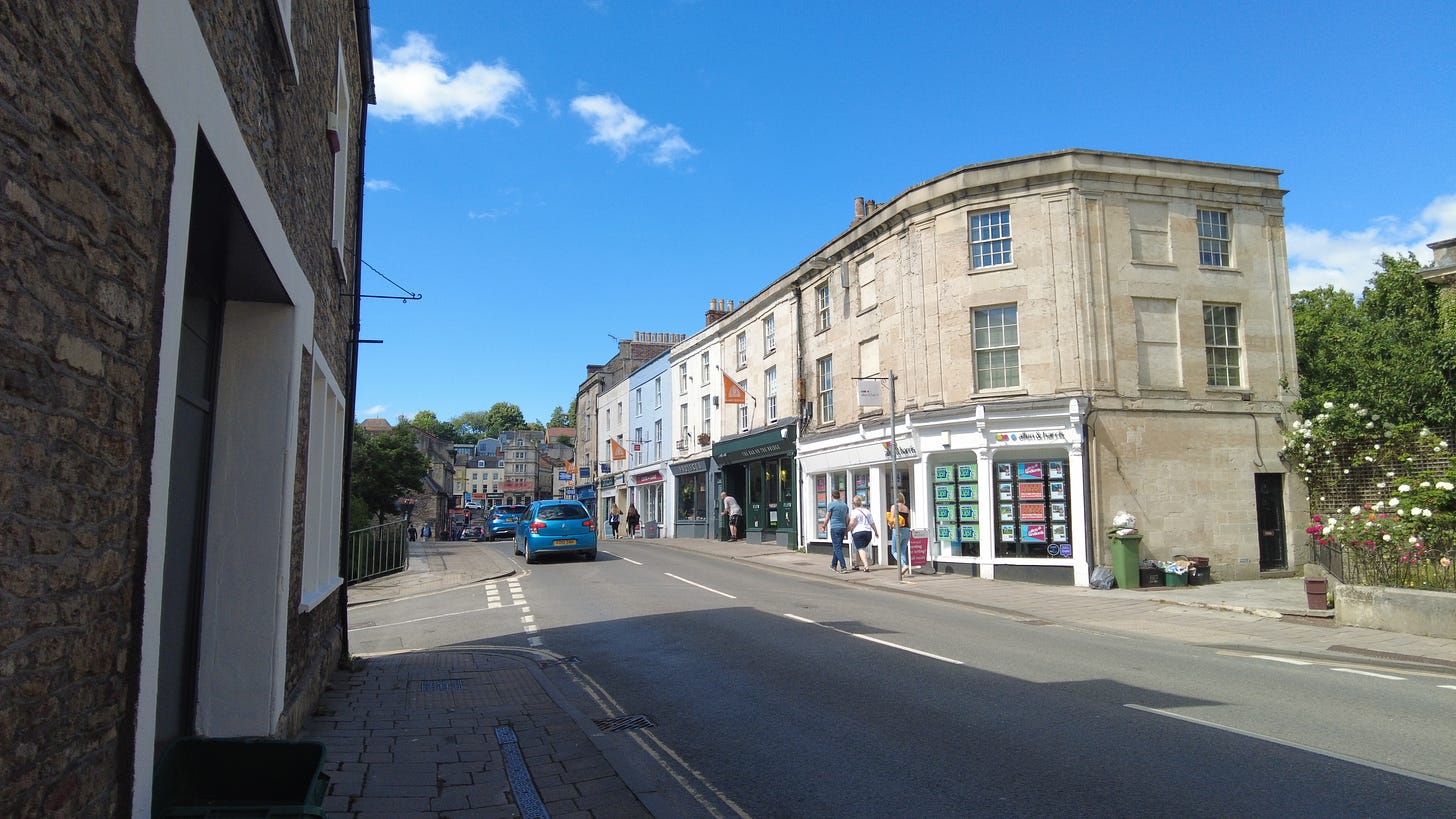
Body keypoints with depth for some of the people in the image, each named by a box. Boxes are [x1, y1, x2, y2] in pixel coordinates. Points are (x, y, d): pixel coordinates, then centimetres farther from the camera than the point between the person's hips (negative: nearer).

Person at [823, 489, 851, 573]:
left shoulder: (832, 504, -7)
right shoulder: (845, 505, 12)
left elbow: (827, 517, -4)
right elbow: (847, 519, 15)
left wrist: (824, 526, 10)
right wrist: (847, 528, 25)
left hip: (834, 528, -7)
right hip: (843, 528, 7)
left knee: (837, 548, -7)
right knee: (837, 547, 18)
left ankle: (843, 567, -15)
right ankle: (833, 565, 28)